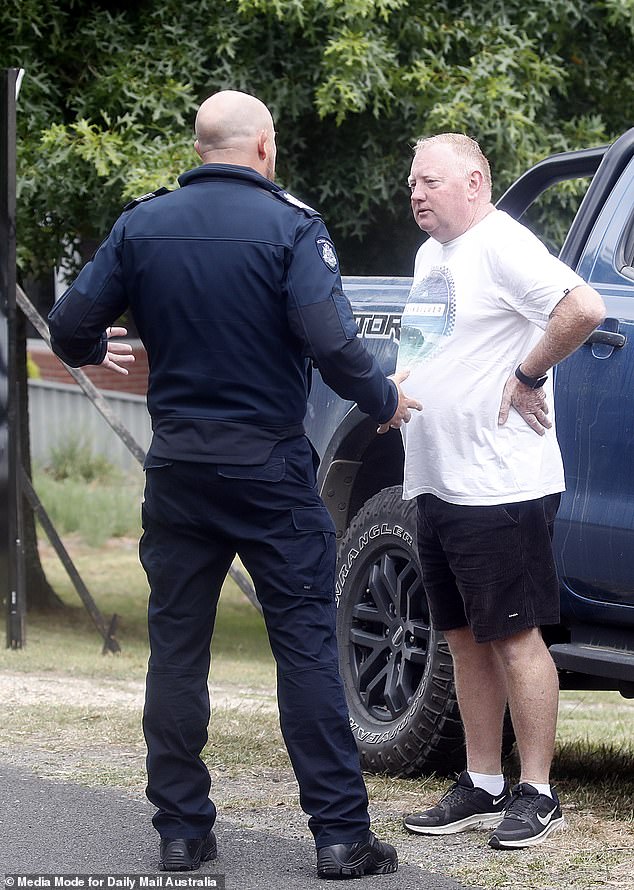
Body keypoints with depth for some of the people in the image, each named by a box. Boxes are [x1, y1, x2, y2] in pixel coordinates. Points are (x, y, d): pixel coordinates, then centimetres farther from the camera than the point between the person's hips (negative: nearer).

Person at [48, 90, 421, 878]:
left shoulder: (143, 224, 2)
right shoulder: (290, 227, -9)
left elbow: (70, 324, 1)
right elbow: (329, 340, -19)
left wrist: (92, 354, 25)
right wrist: (384, 401, -2)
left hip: (177, 466, 3)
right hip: (269, 465, -3)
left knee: (176, 647, 10)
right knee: (306, 643, -1)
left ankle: (181, 829, 12)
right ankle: (340, 834, -2)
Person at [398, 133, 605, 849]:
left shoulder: (501, 247, -12)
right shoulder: (432, 254, 17)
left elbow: (585, 308, -26)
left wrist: (527, 374, -17)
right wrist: (397, 392, 14)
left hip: (499, 487, -10)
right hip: (436, 485, 10)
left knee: (515, 635, -5)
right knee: (465, 638, 12)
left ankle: (536, 794, -1)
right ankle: (482, 786, 18)